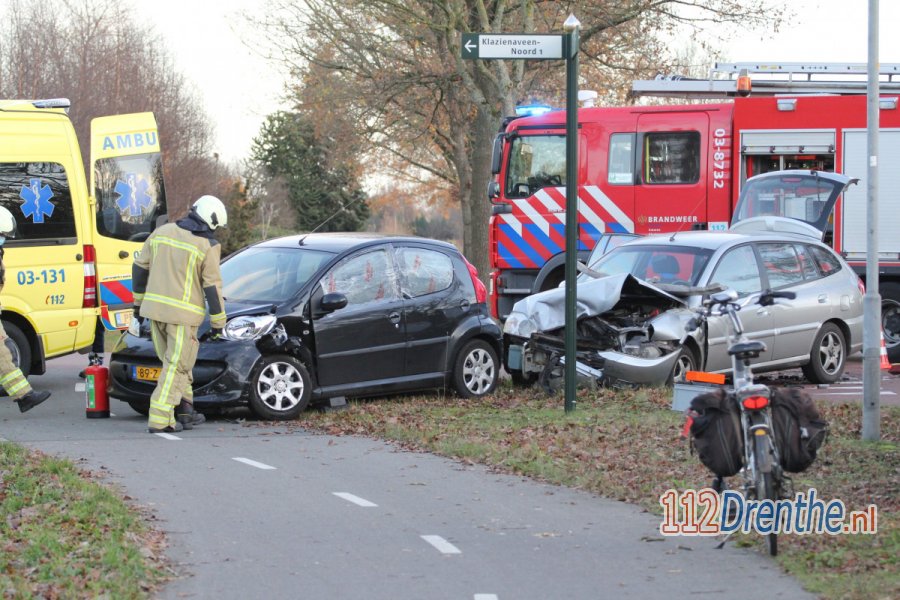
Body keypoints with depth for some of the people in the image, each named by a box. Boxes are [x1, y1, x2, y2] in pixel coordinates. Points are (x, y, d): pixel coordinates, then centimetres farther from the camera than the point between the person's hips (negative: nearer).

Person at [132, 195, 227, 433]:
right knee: (176, 366, 0)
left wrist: (139, 301, 22)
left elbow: (139, 268, 11)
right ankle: (160, 420, -5)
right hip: (183, 315, -5)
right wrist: (218, 322, 1)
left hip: (155, 308, 5)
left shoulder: (162, 232, 7)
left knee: (175, 362, 19)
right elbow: (212, 286, -8)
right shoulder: (208, 246, -9)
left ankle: (185, 411, 20)